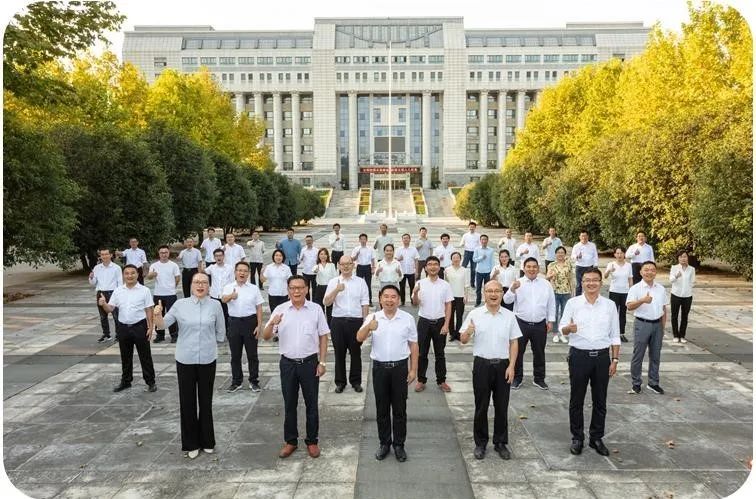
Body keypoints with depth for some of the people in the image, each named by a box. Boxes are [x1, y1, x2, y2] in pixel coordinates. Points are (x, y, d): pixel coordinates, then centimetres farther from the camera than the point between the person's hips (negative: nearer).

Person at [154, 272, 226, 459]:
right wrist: (157, 315, -21)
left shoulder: (215, 305, -3)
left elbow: (221, 333, 6)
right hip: (185, 359, 0)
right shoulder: (180, 304, -2)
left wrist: (207, 342, 8)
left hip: (207, 359, 0)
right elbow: (162, 325, -2)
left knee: (206, 400, 12)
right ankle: (191, 443, 23)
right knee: (187, 401, 8)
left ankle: (207, 441, 28)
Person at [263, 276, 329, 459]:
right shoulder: (280, 310, -2)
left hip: (310, 362, -1)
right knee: (289, 404, 12)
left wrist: (322, 362, -4)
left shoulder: (316, 309, -4)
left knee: (311, 404, 9)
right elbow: (266, 337, -3)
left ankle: (312, 441, 24)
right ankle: (290, 441, 27)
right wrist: (272, 324, -24)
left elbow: (323, 337, 0)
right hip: (288, 363, 1)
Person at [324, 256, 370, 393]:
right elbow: (326, 302, -4)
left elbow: (365, 303, 4)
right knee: (339, 353, 9)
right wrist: (336, 290, -18)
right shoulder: (333, 282, 3)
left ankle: (356, 381, 23)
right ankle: (340, 382, 22)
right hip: (338, 321, 0)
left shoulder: (360, 282, 4)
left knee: (355, 353, 9)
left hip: (356, 320, 0)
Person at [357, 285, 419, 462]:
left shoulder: (407, 318, -3)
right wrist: (368, 327, -36)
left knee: (399, 409, 8)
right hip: (379, 368, 1)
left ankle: (399, 445, 23)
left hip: (400, 367, 0)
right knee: (382, 409, 11)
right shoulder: (373, 318, -3)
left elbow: (413, 345, 3)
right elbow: (359, 338, -15)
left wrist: (413, 369, 0)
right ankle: (384, 443, 26)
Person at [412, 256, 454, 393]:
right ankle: (421, 380, 21)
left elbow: (448, 306, -1)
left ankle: (441, 381, 23)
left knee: (440, 353, 11)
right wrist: (415, 293, -28)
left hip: (439, 322, 0)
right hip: (424, 321, 0)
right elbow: (415, 304, -6)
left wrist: (446, 325, -9)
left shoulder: (445, 285, -3)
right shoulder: (420, 283, -4)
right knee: (422, 353, 8)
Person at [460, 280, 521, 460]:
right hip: (482, 364, -1)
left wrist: (511, 366, -5)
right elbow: (463, 340, -3)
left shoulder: (509, 316, 1)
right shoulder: (475, 314, -3)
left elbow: (514, 342, 4)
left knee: (501, 406, 10)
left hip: (503, 365, 1)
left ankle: (500, 443, 25)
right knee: (481, 406, 8)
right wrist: (468, 332, -26)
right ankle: (480, 443, 22)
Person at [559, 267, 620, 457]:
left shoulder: (610, 305, 4)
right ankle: (577, 438, 20)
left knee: (600, 401, 11)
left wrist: (615, 359, 3)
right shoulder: (573, 303, -1)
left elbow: (615, 335, 7)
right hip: (579, 356, -2)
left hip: (602, 356, 2)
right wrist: (569, 328, -24)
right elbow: (562, 328, 0)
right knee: (577, 400, 7)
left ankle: (596, 438, 25)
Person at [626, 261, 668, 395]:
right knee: (638, 355, 1)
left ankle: (653, 383, 25)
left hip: (657, 325, 5)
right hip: (642, 324, -5)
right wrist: (642, 300, -36)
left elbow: (664, 309, 14)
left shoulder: (661, 289, 7)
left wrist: (663, 327, 11)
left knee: (655, 356, 13)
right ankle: (636, 384, 12)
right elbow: (629, 306, -19)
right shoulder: (635, 288, -8)